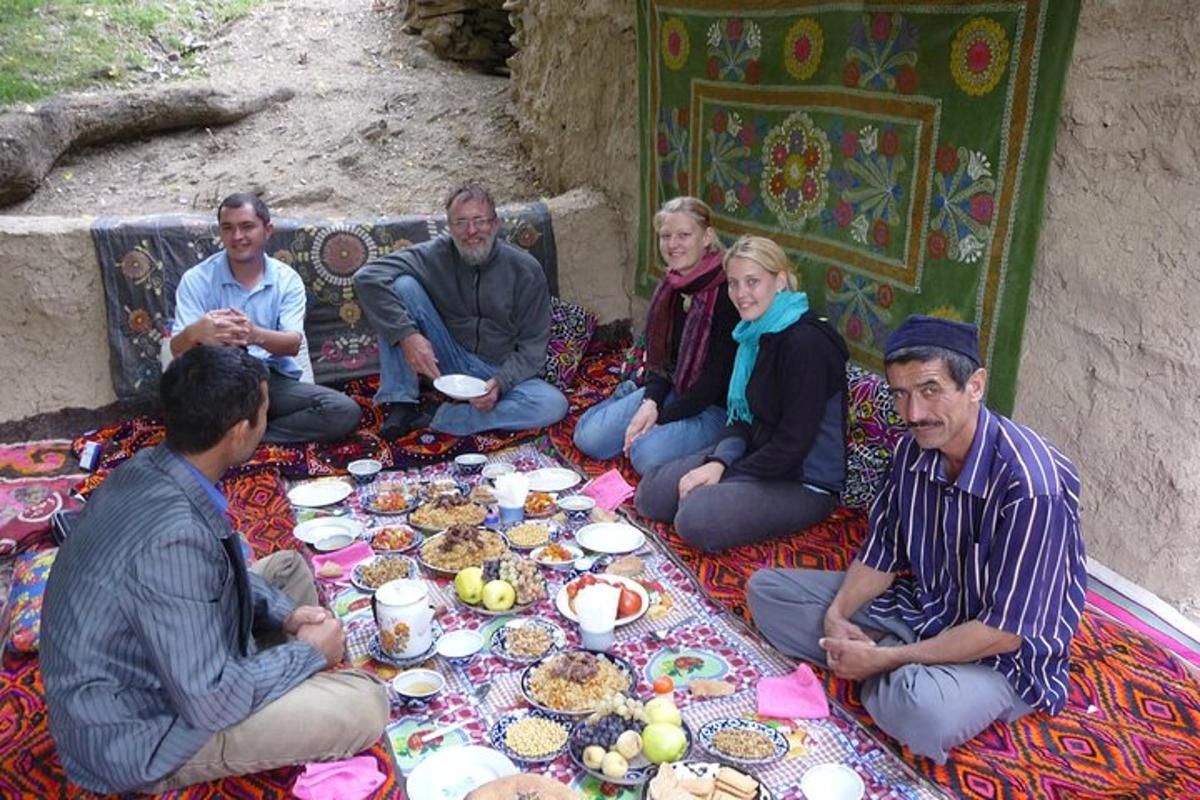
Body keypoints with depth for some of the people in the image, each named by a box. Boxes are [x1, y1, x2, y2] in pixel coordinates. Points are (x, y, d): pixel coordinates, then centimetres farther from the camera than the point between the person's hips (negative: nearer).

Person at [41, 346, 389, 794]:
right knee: (365, 703, -20)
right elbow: (210, 702, -29)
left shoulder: (147, 470, -9)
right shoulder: (171, 538, -35)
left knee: (287, 567, 15)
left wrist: (285, 614, -1)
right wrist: (309, 652, -14)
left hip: (141, 668, 9)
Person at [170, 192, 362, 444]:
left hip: (274, 382, 2)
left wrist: (256, 335, -35)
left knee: (345, 411, -21)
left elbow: (293, 344, -10)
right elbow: (177, 350, -9)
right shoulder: (196, 280, -1)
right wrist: (196, 332, -35)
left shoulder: (287, 279, 3)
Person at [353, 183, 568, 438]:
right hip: (447, 363, 0)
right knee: (403, 285, -19)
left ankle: (435, 421, -25)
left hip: (501, 373, 0)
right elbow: (367, 277, -20)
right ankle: (401, 405, -17)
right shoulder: (437, 255, -8)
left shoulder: (526, 270, -8)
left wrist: (500, 382, -24)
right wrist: (406, 334, -33)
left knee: (554, 405, -31)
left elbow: (532, 347, -6)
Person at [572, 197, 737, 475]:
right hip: (669, 392, 6)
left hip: (714, 406, -6)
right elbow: (661, 357, 7)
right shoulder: (670, 288, 4)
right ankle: (629, 396, 20)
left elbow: (718, 377, -21)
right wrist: (651, 402, -12)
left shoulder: (727, 293, -20)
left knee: (648, 454, -31)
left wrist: (661, 418, -18)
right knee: (588, 437, -7)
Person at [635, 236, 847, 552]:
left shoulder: (806, 342, -23)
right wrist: (718, 461, -11)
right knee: (650, 494, 0)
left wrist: (725, 476, -14)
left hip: (804, 481, -8)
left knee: (697, 519, -26)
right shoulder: (756, 332, 5)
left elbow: (793, 443, -23)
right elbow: (742, 413, 8)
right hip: (756, 454, 8)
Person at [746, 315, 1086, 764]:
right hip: (919, 605, 6)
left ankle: (888, 671, -6)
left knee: (924, 712, -40)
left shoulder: (1031, 485, -30)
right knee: (766, 590, 0)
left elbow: (1006, 631, -26)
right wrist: (837, 615, -12)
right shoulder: (914, 449, -8)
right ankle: (896, 668, -6)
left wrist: (884, 658, -24)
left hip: (1003, 655, -6)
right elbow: (883, 552, 5)